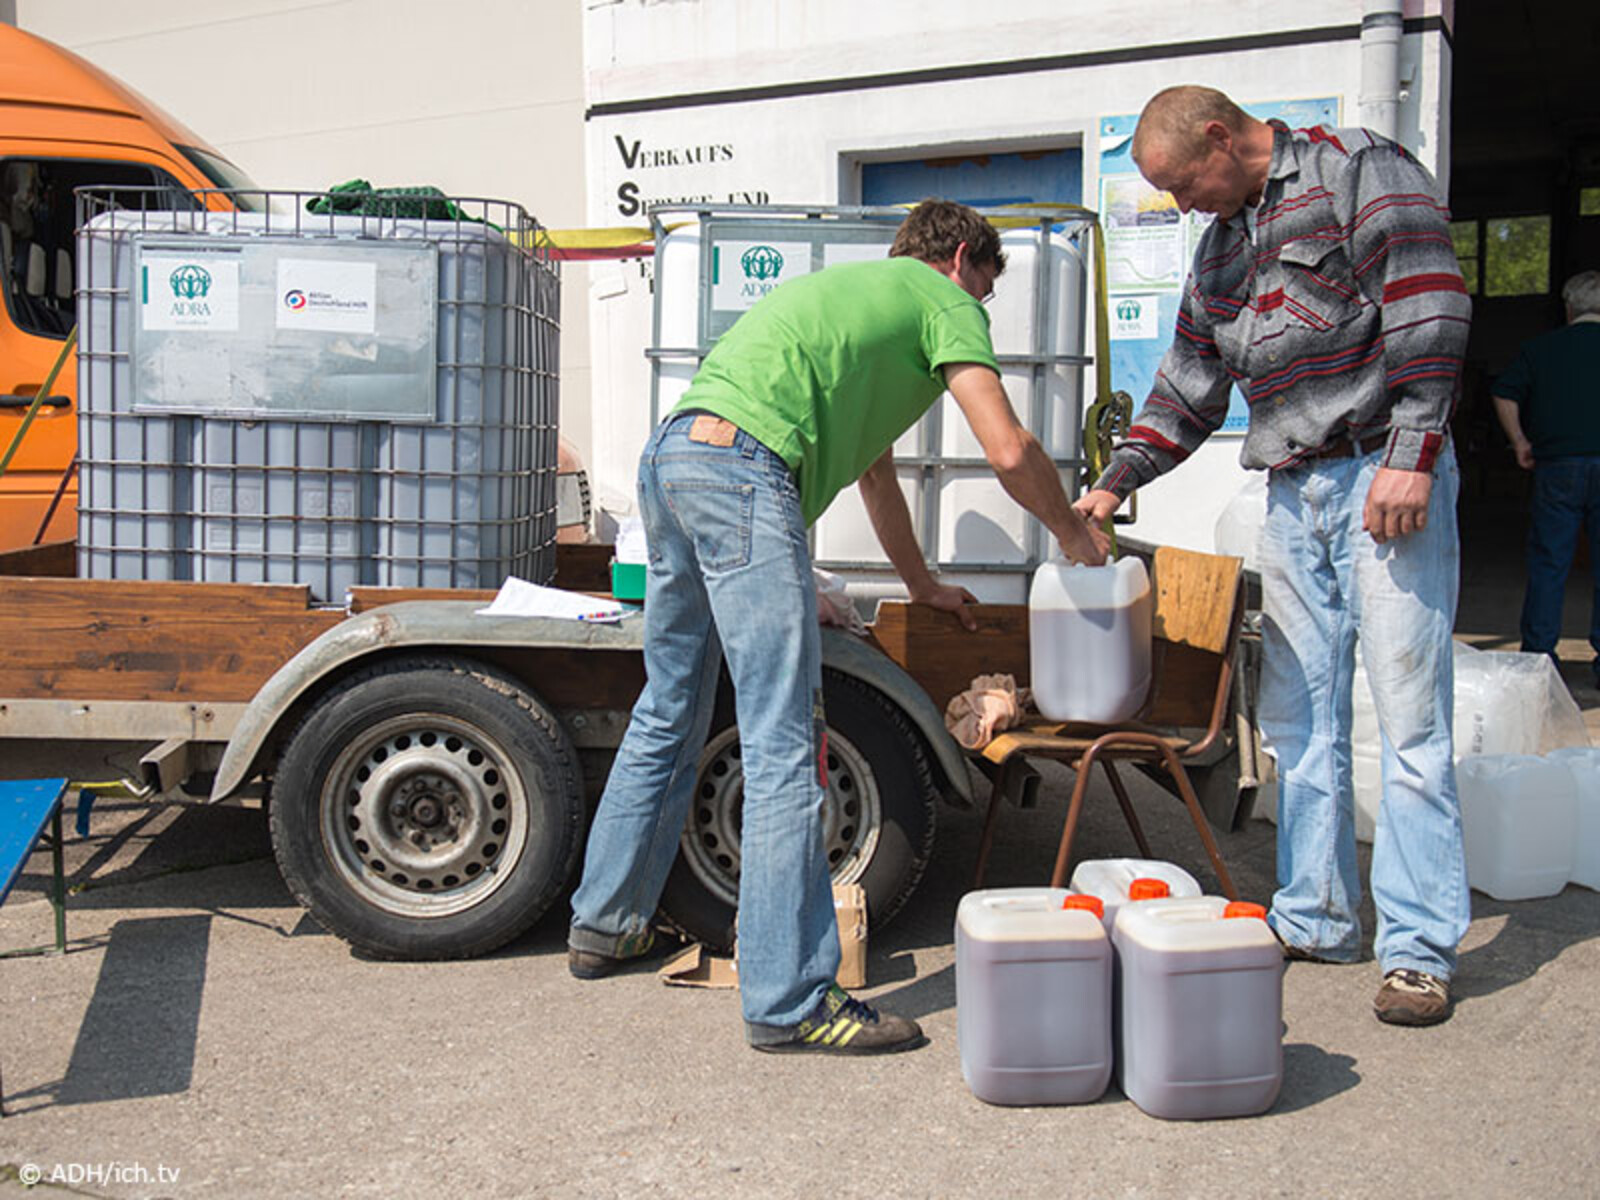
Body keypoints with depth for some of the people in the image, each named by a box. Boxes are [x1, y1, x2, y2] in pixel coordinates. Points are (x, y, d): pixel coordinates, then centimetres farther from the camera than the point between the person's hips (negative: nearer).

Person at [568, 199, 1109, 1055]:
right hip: (744, 469, -10)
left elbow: (873, 466, 44)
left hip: (669, 454, 10)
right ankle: (789, 1002, -5)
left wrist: (922, 584, 51)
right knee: (784, 747, -9)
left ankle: (603, 925, 32)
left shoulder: (854, 287, 37)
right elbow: (1009, 451, 0)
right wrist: (1073, 534, 20)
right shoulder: (943, 302, 11)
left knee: (669, 712, 20)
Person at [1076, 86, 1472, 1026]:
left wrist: (1411, 454, -20)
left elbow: (1430, 310, -13)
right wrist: (1118, 480, 14)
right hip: (1293, 496, 8)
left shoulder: (1362, 171, -3)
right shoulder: (1222, 244, 19)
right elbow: (1190, 382, 23)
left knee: (1410, 717, -7)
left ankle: (1419, 950, -1)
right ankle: (1317, 921, 18)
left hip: (1387, 481, -7)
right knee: (1299, 720, 8)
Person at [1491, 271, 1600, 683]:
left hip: (1556, 467, 0)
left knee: (1547, 565, 5)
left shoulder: (1541, 348, 5)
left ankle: (1538, 655, 5)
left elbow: (1503, 394, -2)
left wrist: (1520, 441, 6)